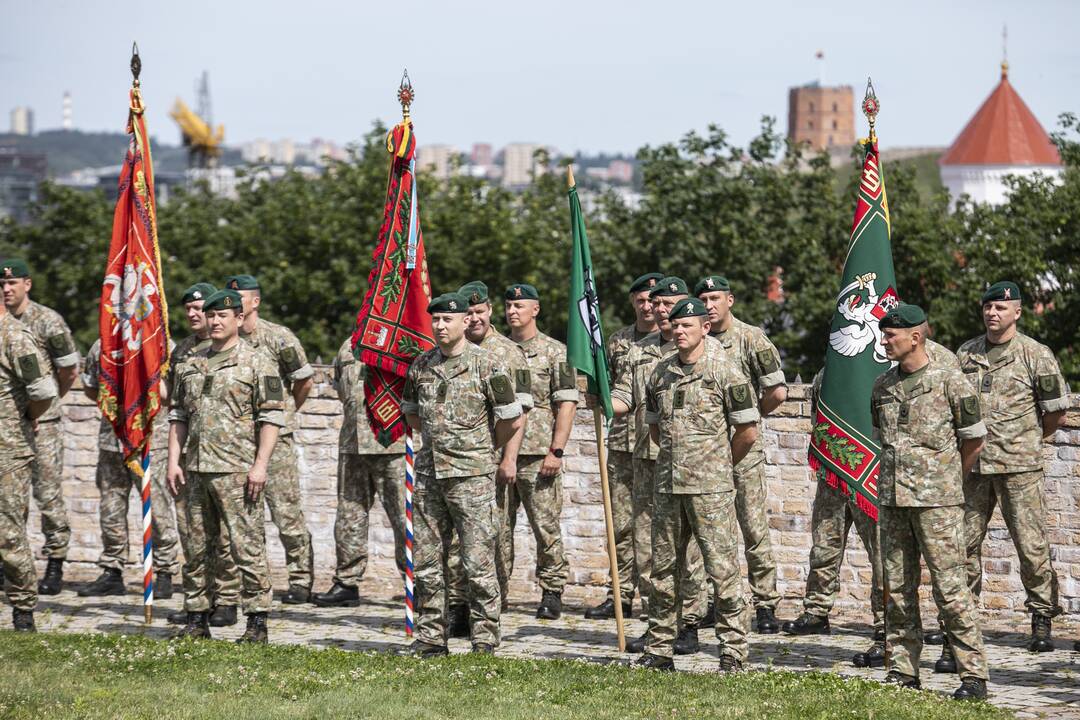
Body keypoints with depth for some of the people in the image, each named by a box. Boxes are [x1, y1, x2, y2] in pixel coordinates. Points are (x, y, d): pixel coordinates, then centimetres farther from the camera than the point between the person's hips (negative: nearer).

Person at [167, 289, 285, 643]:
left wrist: (260, 464, -14)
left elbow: (271, 417, -7)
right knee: (197, 548, 9)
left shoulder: (258, 363, -2)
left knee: (248, 547, -6)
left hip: (237, 470, -6)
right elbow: (178, 415, 18)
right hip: (196, 468, 6)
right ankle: (197, 619, 17)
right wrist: (174, 461, 9)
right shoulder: (191, 364, 15)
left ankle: (257, 622, -2)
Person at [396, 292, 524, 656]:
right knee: (427, 561, 8)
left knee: (478, 562, -3)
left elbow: (512, 420, -4)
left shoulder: (485, 364, -9)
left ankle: (485, 640, 3)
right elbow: (410, 412, 25)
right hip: (430, 474, 6)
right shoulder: (421, 366, 8)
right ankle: (430, 637, 16)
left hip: (472, 476, -6)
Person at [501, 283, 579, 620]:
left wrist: (556, 451, -12)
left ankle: (552, 592, 7)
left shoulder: (555, 352, 0)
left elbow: (566, 404, -5)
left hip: (538, 455, -4)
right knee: (498, 527, 5)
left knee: (546, 526, -1)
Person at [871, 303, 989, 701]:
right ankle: (902, 672, 14)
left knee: (950, 587, -6)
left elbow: (974, 439, 3)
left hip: (937, 502, -6)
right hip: (892, 501, 6)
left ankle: (974, 676, -1)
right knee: (897, 588, 7)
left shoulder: (949, 380, -6)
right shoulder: (882, 386, 10)